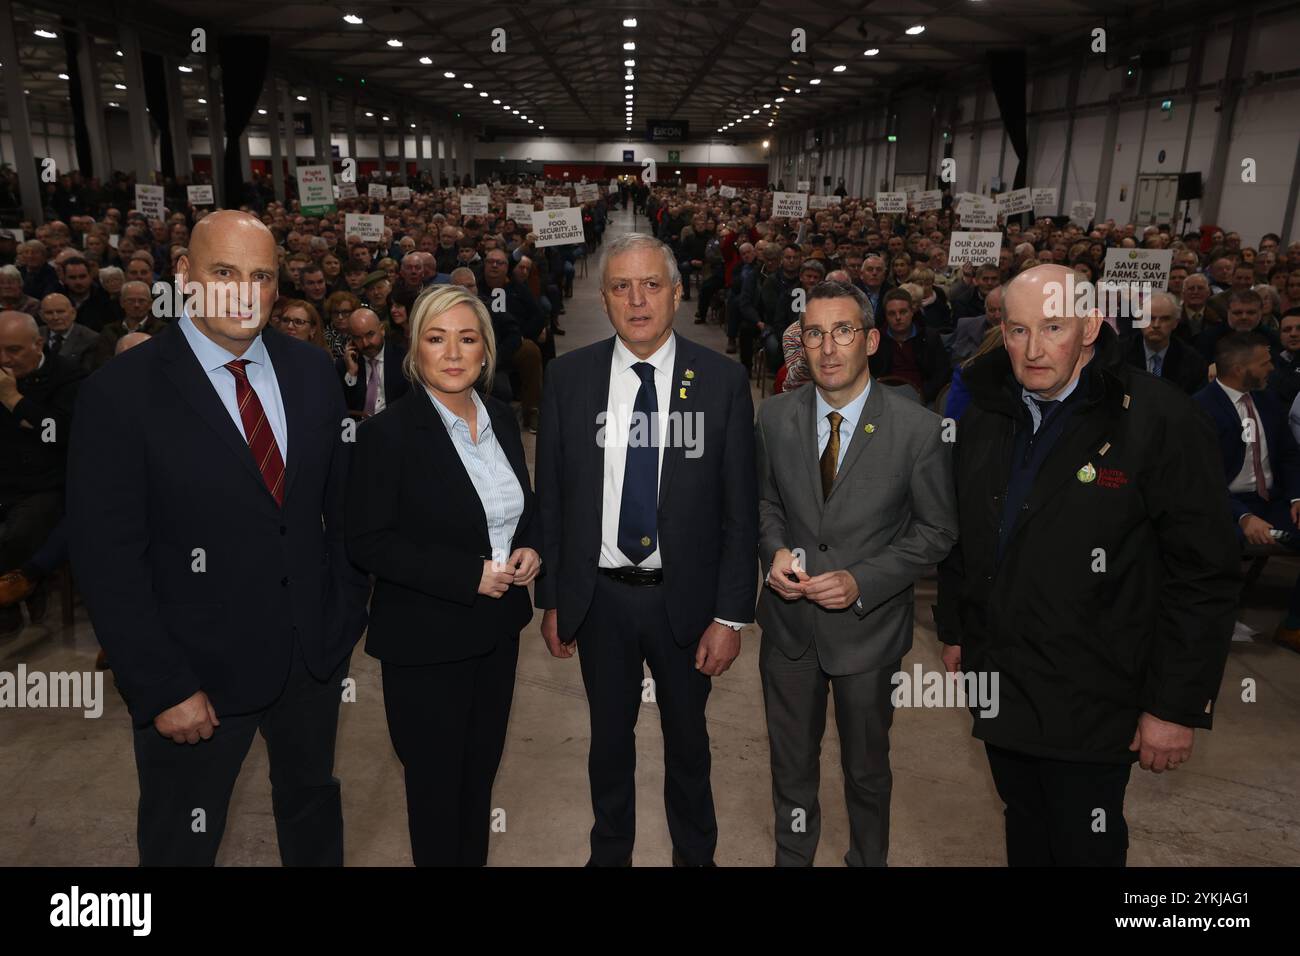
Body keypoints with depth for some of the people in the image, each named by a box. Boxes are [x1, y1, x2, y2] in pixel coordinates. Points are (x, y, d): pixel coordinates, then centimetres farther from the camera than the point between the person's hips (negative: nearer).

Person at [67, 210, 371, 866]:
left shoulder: (311, 372, -1)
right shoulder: (120, 393, -15)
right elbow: (106, 559, -14)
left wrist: (350, 609, 4)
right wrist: (162, 689, -15)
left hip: (316, 653, 4)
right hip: (199, 670, -3)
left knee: (312, 801, 25)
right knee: (181, 844, 18)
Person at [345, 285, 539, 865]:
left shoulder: (502, 419, 3)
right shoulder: (387, 433, -16)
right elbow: (367, 543, -17)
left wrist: (530, 548, -5)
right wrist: (469, 576, -21)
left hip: (499, 630, 6)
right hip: (427, 639, -5)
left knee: (482, 769, 20)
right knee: (436, 780, 11)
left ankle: (475, 858, 41)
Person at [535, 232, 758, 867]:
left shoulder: (722, 381, -9)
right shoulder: (568, 378, -5)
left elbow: (739, 509, -7)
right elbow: (551, 497, 1)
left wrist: (731, 616, -9)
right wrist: (552, 599, 1)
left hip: (685, 599, -1)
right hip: (598, 597, 1)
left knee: (687, 739, 20)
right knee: (609, 737, 20)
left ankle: (694, 852, 45)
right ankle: (610, 851, 45)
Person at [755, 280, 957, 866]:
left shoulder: (918, 430, -16)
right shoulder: (775, 418, -7)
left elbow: (936, 531, -8)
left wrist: (861, 582, -20)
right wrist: (774, 550, -13)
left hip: (868, 628, -2)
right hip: (789, 621, 3)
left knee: (866, 770, 20)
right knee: (791, 764, 22)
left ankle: (868, 860, 48)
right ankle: (792, 857, 47)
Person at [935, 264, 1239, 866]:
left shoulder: (1160, 421, -15)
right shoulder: (983, 419, 3)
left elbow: (1204, 577, -14)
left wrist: (1177, 706, -13)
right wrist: (954, 630, 16)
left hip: (1091, 703, -5)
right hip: (998, 685, 5)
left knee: (1086, 847, 10)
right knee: (1026, 835, 22)